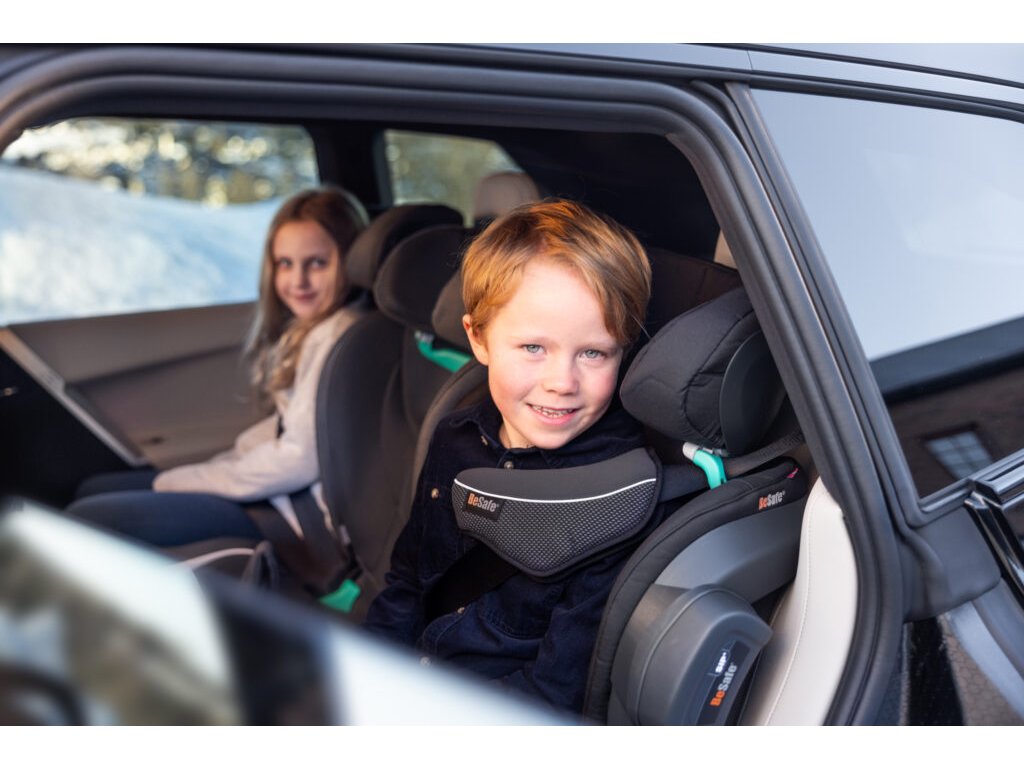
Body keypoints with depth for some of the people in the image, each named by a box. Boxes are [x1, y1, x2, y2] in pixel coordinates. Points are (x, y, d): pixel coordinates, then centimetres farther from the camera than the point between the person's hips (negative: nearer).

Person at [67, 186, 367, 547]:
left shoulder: (336, 338, -19)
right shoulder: (308, 329, 13)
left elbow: (300, 459, -22)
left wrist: (179, 482, -12)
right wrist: (220, 463, 4)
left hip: (293, 513, -10)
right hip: (267, 482, 10)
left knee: (84, 519, -15)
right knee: (92, 490, 17)